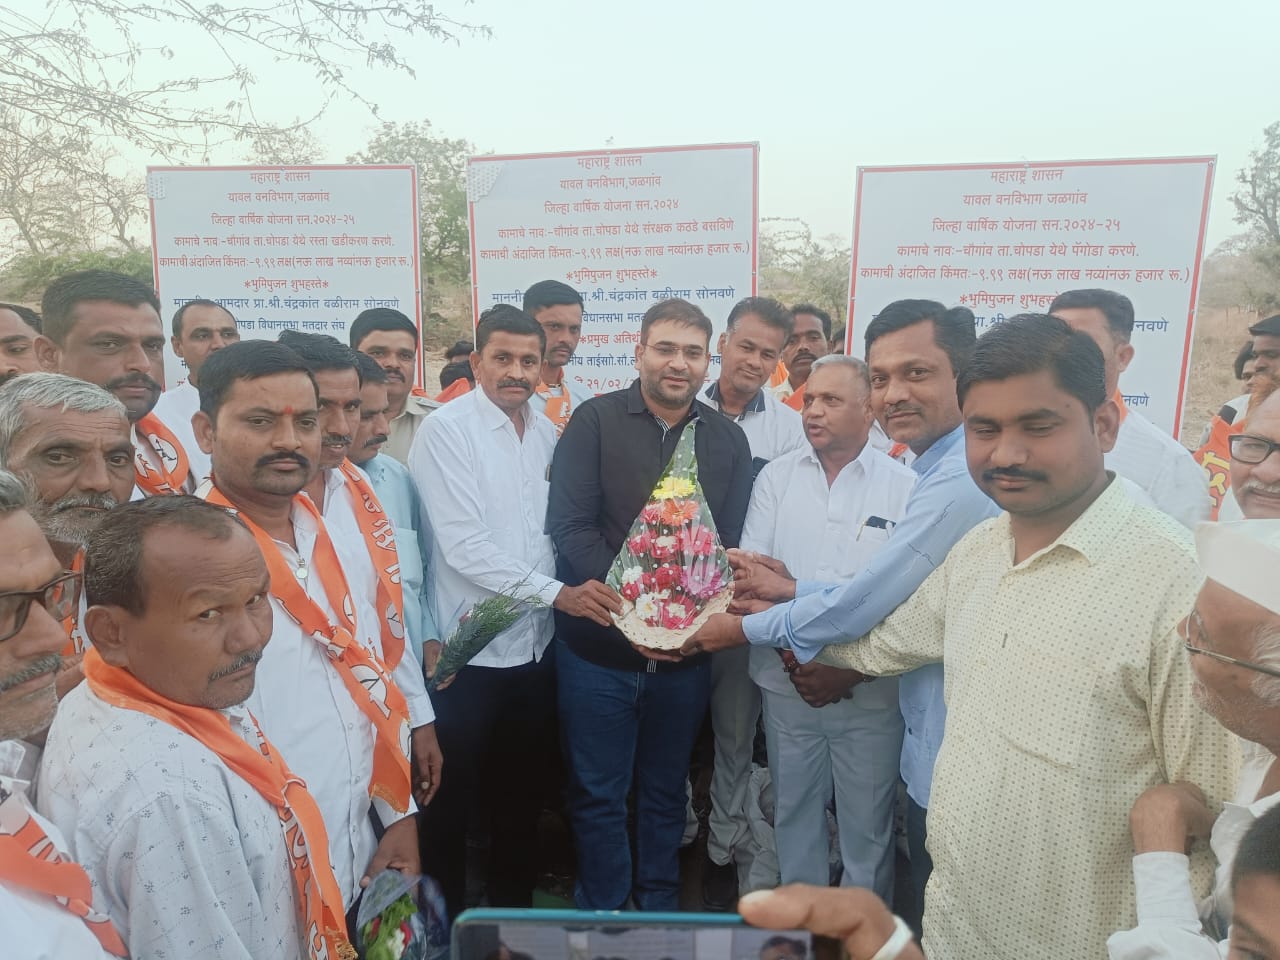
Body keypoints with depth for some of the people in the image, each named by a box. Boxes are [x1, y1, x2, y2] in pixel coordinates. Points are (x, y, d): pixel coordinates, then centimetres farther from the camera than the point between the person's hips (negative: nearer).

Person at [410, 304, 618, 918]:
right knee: (453, 800, 10)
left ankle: (513, 910, 40)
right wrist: (557, 593, -19)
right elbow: (464, 547, -17)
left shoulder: (547, 434, 7)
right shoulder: (446, 431, -10)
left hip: (535, 645, 6)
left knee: (522, 796, 19)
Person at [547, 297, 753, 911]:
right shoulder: (595, 421, -5)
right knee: (599, 796, 12)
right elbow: (570, 526, -13)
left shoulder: (728, 440, 4)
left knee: (666, 793, 20)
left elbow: (729, 543, 2)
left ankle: (660, 909, 40)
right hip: (599, 647, -2)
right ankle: (603, 913, 35)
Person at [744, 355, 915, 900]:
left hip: (869, 691, -2)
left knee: (867, 821, 11)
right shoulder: (777, 477, 3)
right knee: (793, 812, 17)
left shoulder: (903, 487, -5)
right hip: (786, 683, 3)